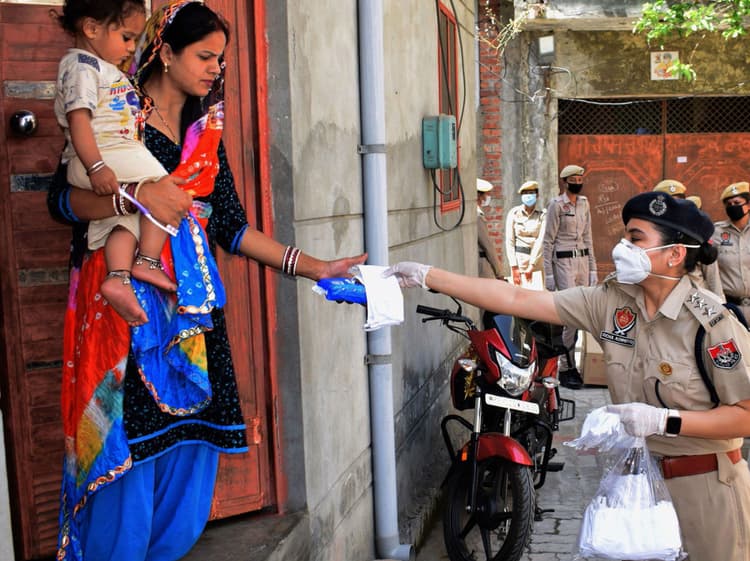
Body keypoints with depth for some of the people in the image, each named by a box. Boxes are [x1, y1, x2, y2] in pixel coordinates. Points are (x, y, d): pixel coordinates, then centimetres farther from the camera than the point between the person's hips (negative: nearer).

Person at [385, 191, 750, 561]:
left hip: (704, 487, -4)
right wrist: (427, 276, -11)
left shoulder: (713, 323, -18)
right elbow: (517, 300, -8)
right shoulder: (611, 300, -6)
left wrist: (663, 420, -27)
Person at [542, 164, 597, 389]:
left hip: (582, 260, 6)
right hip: (563, 261, -6)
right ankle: (565, 368, -3)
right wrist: (548, 273, -10)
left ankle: (572, 363, 13)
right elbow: (547, 241, -5)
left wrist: (593, 269, 14)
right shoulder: (556, 204, -5)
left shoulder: (584, 203, 13)